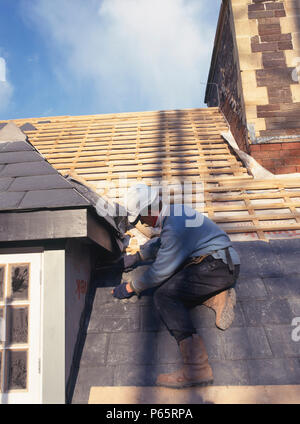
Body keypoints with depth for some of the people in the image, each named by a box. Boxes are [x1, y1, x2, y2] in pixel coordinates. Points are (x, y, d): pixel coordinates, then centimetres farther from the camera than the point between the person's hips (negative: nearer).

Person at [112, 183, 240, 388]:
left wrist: (130, 288, -2)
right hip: (221, 264, 11)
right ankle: (218, 297, 5)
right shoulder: (174, 211, 10)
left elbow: (160, 271, -16)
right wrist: (136, 257, 32)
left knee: (164, 296, -22)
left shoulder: (175, 227, -22)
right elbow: (160, 243, 28)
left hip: (218, 266, -11)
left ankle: (196, 368, -29)